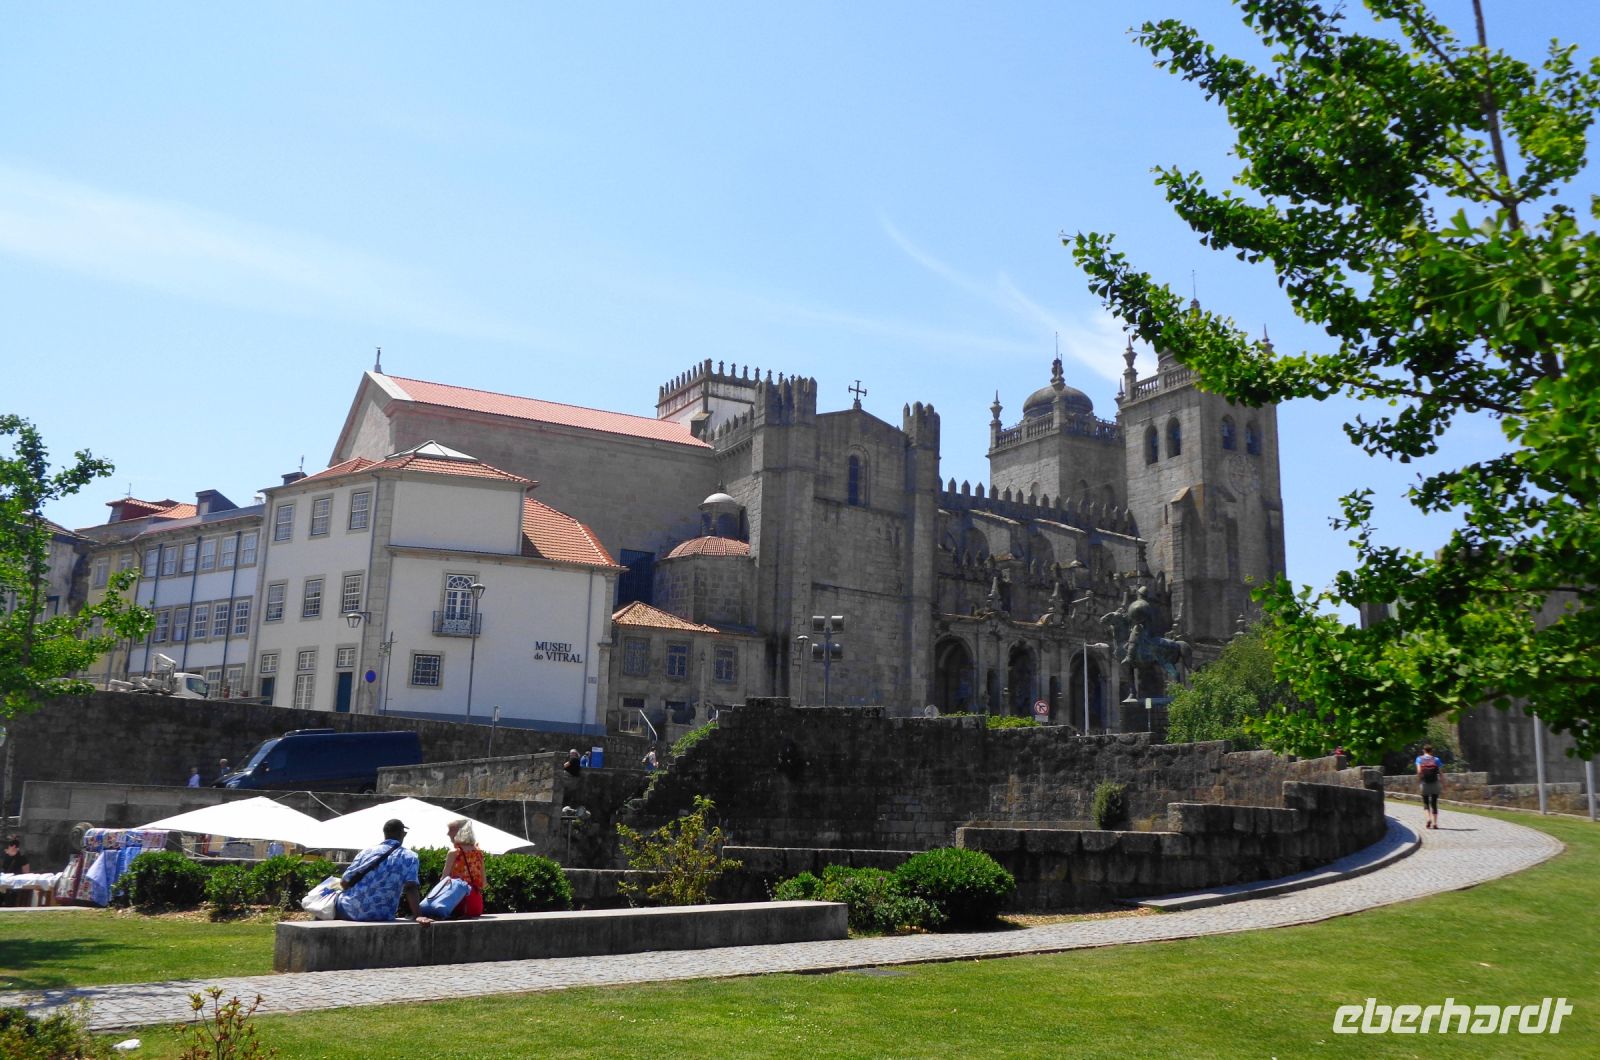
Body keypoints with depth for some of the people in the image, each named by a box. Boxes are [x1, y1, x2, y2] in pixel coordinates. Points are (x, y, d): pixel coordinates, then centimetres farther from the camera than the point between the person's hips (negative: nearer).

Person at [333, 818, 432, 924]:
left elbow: (344, 882, 5)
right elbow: (411, 888, -17)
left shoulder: (367, 851, 4)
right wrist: (418, 915, -24)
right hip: (380, 917, -1)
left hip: (349, 910, 1)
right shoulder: (409, 857, -3)